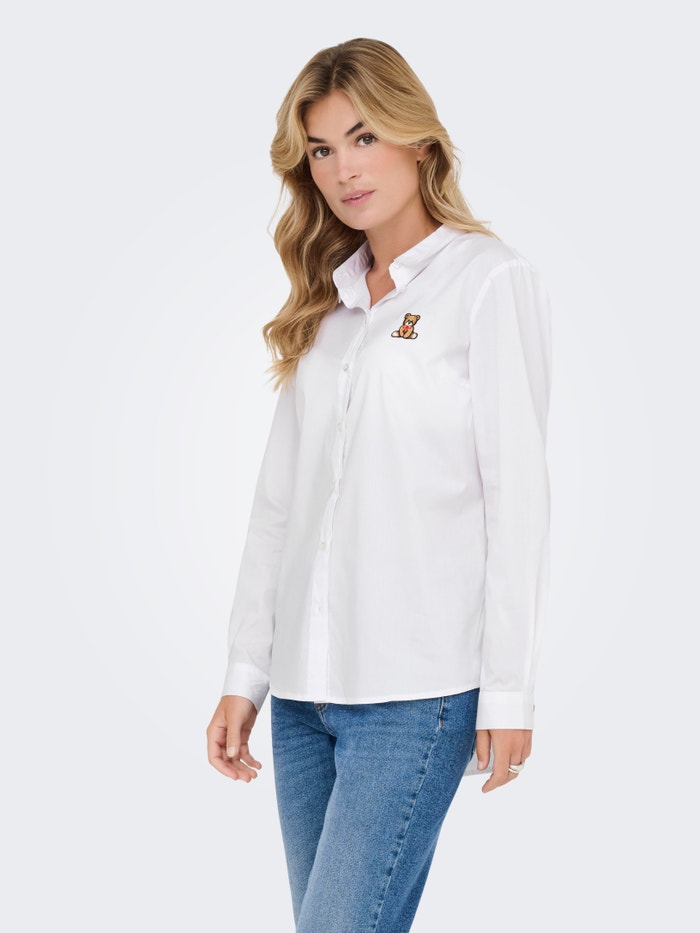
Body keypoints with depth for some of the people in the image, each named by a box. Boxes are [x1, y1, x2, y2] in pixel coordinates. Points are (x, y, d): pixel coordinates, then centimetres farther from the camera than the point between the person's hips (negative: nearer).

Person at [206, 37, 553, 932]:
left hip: (419, 690, -6)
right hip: (307, 689, 6)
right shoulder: (325, 302, 16)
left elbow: (517, 496, -5)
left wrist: (507, 690, -8)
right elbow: (278, 497, 14)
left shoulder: (492, 282, -1)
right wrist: (245, 675, 11)